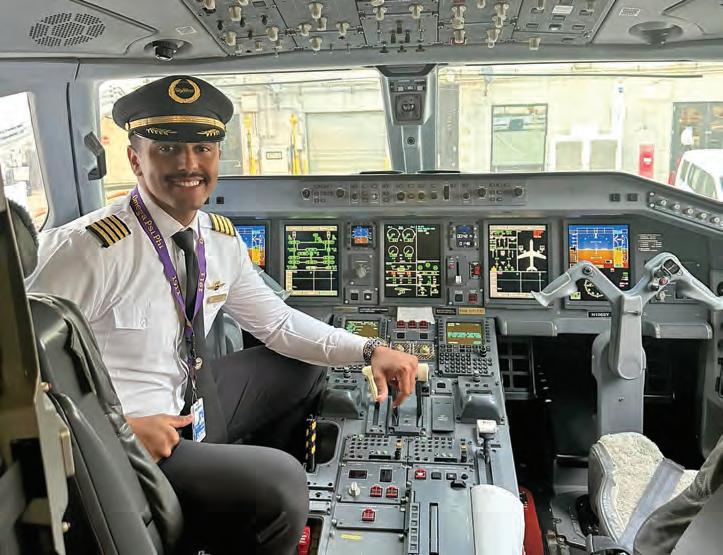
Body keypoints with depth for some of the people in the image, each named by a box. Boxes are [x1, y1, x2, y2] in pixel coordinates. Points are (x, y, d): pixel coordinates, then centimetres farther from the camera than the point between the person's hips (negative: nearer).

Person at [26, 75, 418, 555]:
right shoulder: (89, 248, -25)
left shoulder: (221, 238, -3)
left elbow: (277, 322, 5)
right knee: (277, 483, -25)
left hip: (192, 401, 8)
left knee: (306, 365, 14)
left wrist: (369, 350, -5)